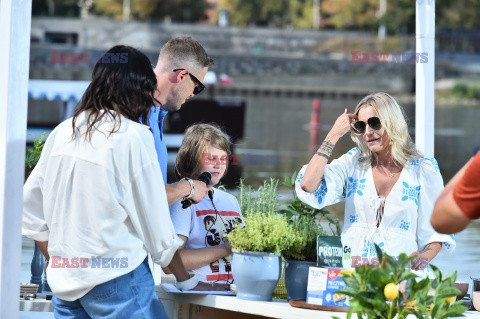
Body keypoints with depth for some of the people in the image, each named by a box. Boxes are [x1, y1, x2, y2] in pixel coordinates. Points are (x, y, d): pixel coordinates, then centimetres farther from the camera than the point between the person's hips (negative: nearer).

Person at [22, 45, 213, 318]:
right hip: (116, 278, -6)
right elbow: (157, 226, -6)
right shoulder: (134, 136, -9)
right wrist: (187, 281, 7)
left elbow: (30, 211, 14)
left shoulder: (62, 132, 8)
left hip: (64, 282, 6)